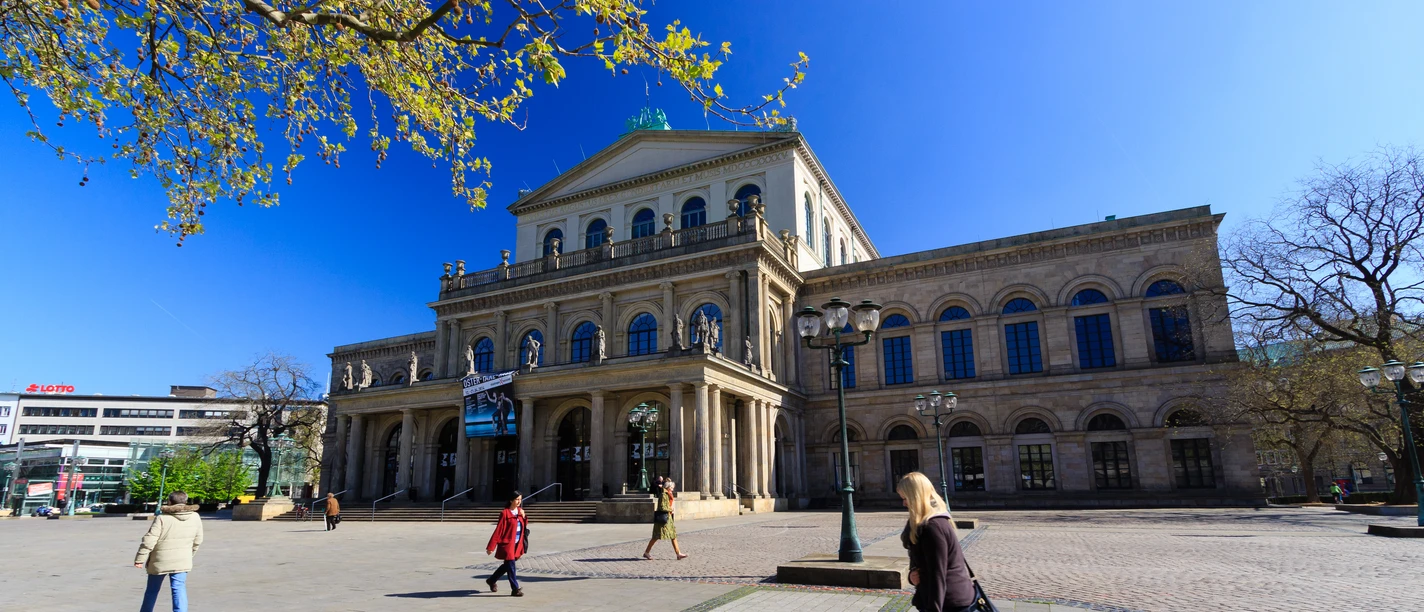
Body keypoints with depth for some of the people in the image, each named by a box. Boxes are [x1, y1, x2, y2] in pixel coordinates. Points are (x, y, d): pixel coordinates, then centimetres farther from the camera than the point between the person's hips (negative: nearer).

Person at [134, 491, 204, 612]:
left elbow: (149, 541, -14)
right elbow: (197, 540, 9)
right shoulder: (195, 517, 1)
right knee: (179, 589, 0)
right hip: (182, 561, 2)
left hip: (160, 561, -2)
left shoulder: (162, 518, -12)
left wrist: (140, 559, -5)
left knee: (152, 590, 18)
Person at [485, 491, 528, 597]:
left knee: (507, 565, 18)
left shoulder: (520, 511, 7)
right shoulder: (505, 513, -13)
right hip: (507, 544, -7)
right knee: (511, 566, -5)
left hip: (517, 544, 7)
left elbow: (525, 526, 12)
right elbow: (498, 530, -14)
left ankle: (492, 580, 38)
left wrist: (524, 517, -7)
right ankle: (515, 589, 3)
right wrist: (491, 547, -13)